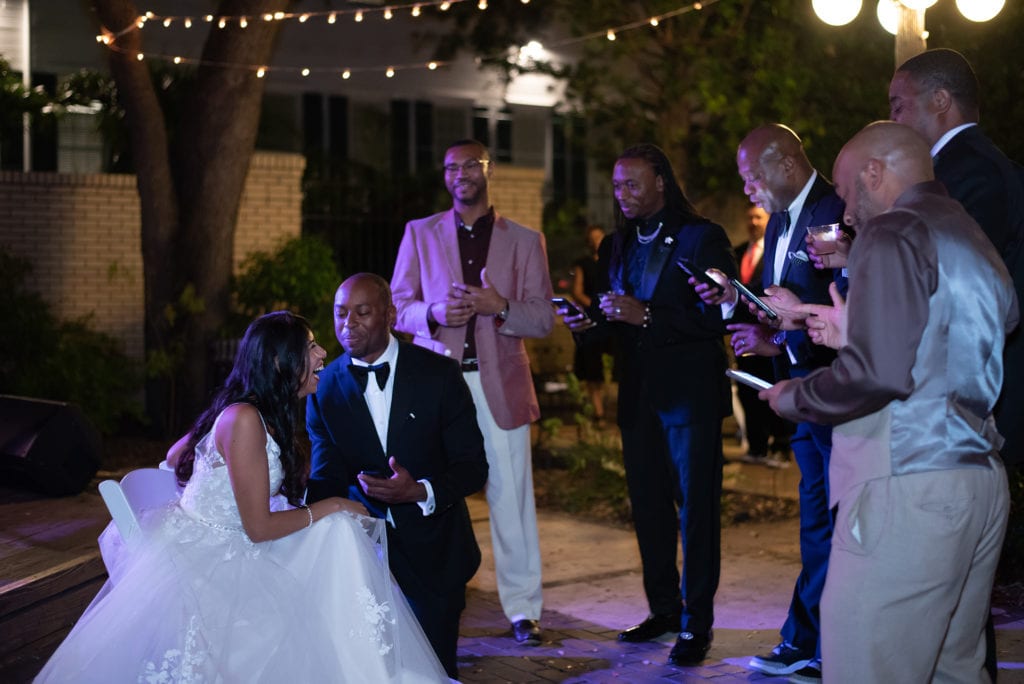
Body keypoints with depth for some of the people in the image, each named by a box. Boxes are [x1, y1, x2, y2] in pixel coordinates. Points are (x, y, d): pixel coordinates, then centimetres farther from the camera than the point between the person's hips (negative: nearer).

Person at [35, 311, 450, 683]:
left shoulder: (269, 416, 5)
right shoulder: (245, 420, -23)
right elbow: (259, 527, -22)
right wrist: (332, 506, -11)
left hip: (226, 558, 9)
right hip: (195, 562, -9)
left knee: (338, 529, -3)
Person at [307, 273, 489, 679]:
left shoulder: (439, 374, -8)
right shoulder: (325, 388, -3)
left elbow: (473, 466, -9)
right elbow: (327, 479, -10)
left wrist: (421, 492, -29)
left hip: (431, 552, -1)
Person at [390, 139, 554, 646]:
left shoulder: (525, 240, 10)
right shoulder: (419, 233, 12)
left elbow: (543, 319, 6)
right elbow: (398, 305, 9)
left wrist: (499, 308, -13)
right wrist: (433, 312, -12)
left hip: (501, 385, 0)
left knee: (511, 498, -1)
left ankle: (523, 609, 8)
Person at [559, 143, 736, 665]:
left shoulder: (702, 238, -7)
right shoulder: (616, 246, 13)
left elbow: (716, 317, -16)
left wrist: (647, 316, -22)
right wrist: (589, 323, -5)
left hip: (690, 392, -7)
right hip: (638, 394, 7)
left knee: (696, 507, -2)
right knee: (648, 505, 12)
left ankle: (695, 623, 3)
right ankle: (663, 608, 24)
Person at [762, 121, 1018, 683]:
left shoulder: (894, 235, -9)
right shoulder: (978, 244, 20)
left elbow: (878, 373, -19)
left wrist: (793, 397, -3)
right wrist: (848, 332, 27)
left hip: (909, 490, -10)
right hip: (983, 485, 10)